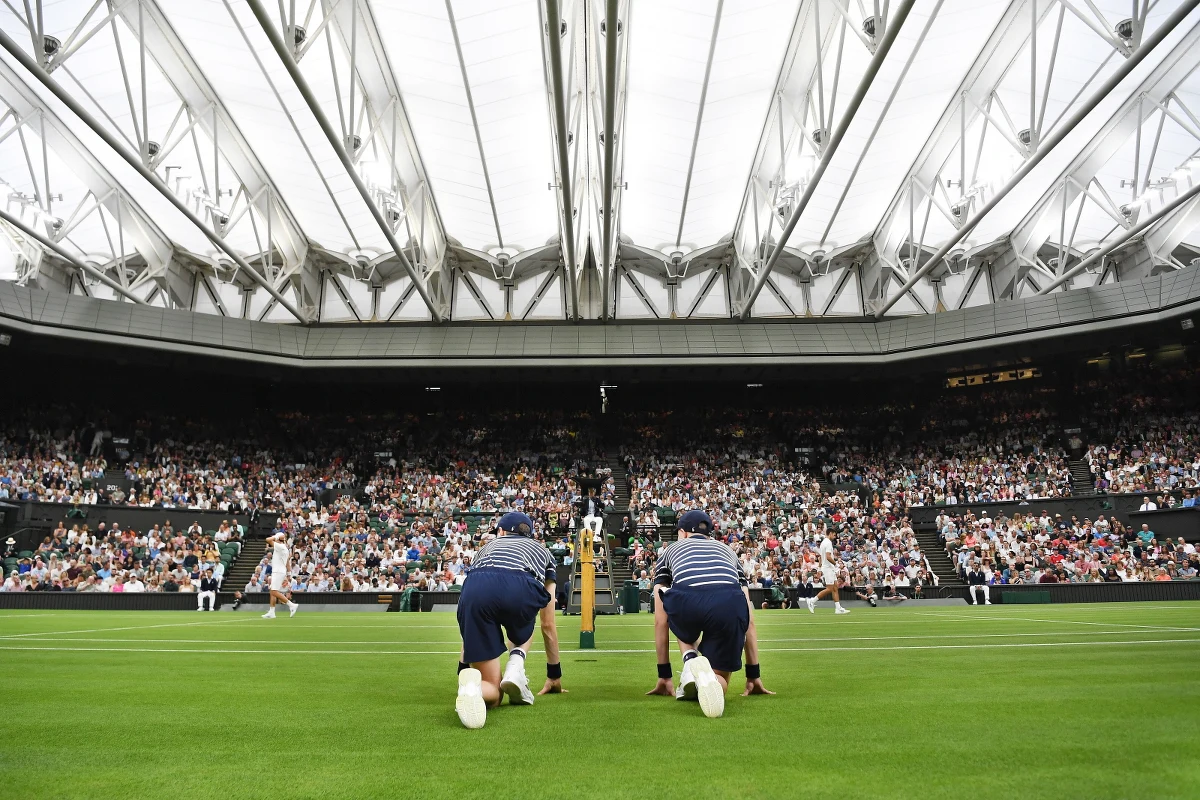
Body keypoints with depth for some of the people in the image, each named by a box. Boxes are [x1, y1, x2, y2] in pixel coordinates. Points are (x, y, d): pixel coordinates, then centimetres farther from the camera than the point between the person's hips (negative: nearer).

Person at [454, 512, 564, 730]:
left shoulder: (487, 547, 43)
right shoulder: (542, 551, 40)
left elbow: (474, 626, 44)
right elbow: (548, 624, 43)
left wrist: (463, 668, 52)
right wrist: (554, 674, 52)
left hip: (475, 590, 1)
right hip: (520, 589, -1)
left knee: (492, 692, 14)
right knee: (522, 629, 39)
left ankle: (471, 685, -21)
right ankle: (515, 666, 8)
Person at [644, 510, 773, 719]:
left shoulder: (670, 550, 35)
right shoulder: (727, 550, 40)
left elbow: (660, 621, 33)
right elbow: (749, 619, 36)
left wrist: (664, 675, 40)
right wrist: (754, 675, 41)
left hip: (686, 602, 0)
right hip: (730, 605, 0)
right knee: (720, 678, 21)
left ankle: (690, 660, 9)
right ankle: (705, 679, -13)